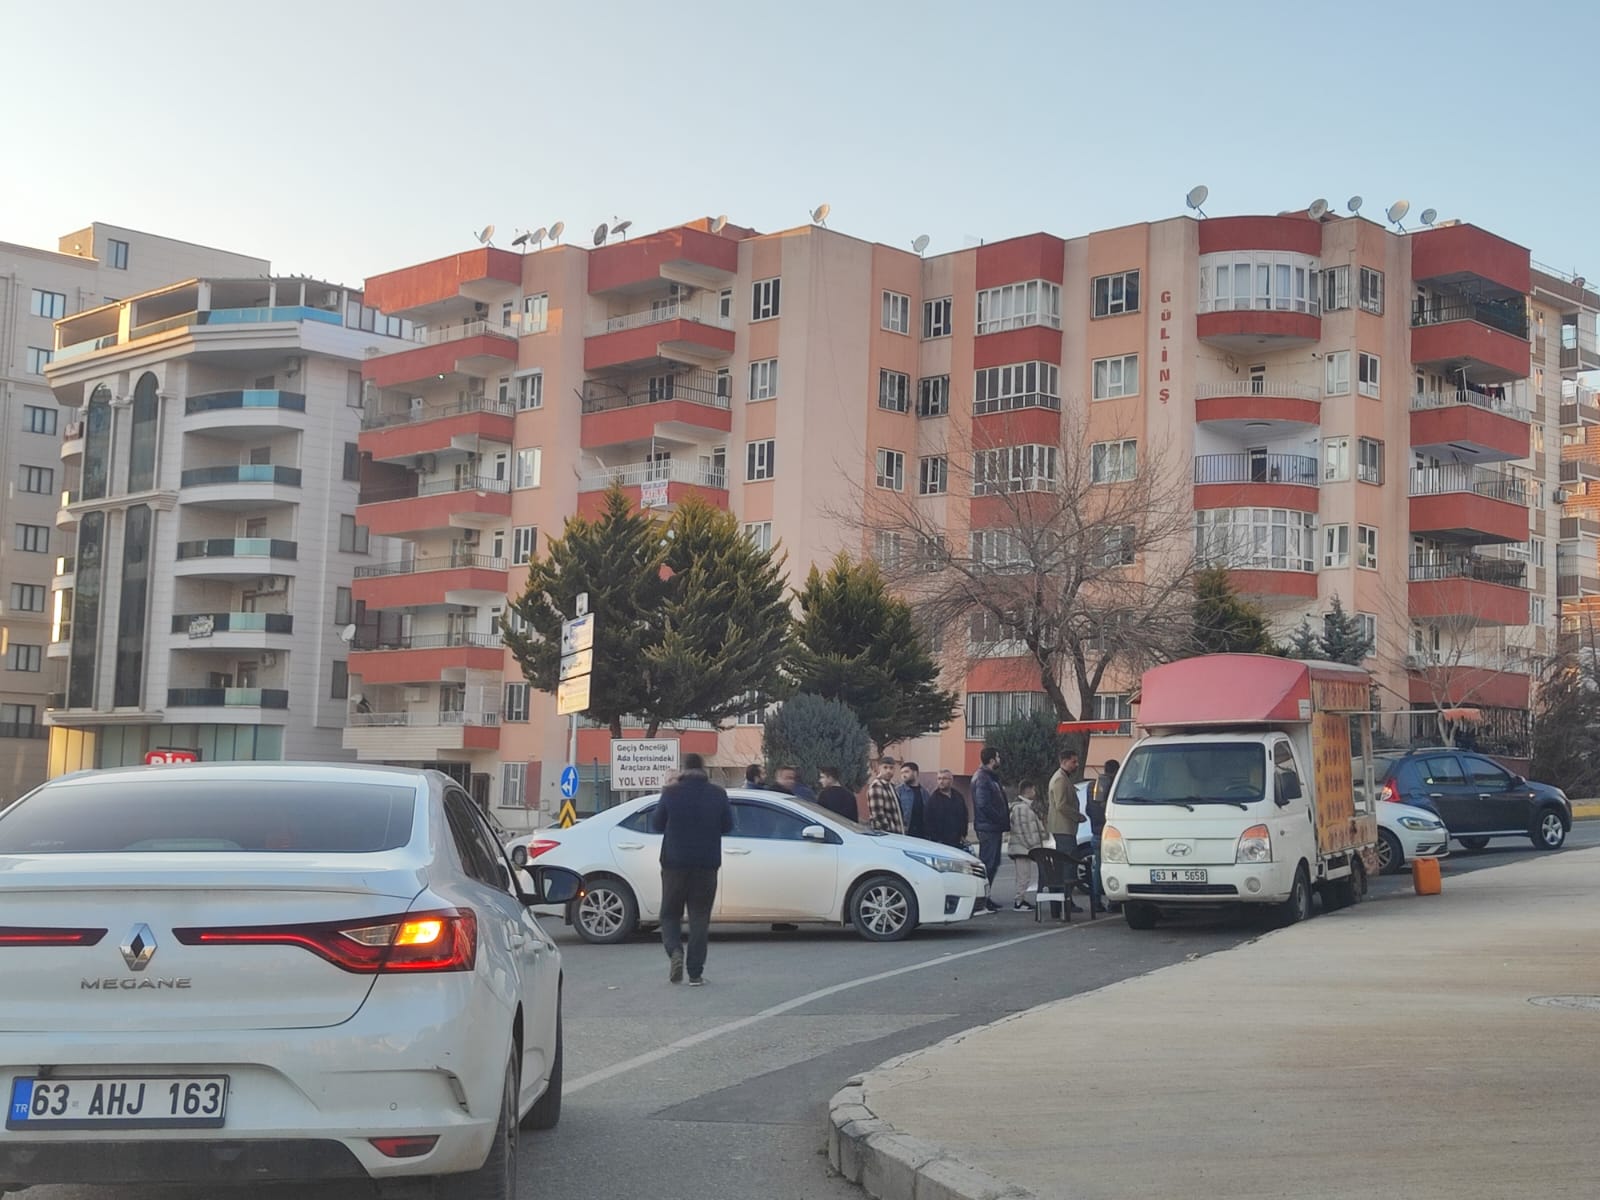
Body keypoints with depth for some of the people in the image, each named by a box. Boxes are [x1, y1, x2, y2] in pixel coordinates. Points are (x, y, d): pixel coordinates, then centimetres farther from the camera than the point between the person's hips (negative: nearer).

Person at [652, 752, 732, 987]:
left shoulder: (671, 793, -7)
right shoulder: (718, 794, -2)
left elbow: (656, 825, 1)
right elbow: (728, 826, 7)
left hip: (675, 862, -1)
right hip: (706, 864, 1)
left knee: (670, 914, 12)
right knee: (699, 917, 7)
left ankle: (674, 950, -15)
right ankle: (695, 972, 3)